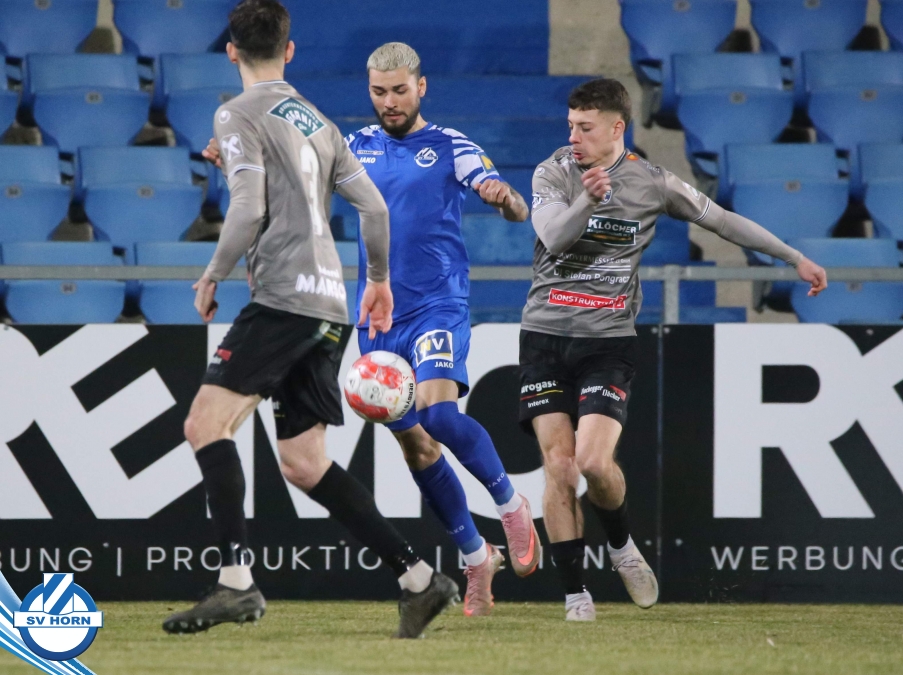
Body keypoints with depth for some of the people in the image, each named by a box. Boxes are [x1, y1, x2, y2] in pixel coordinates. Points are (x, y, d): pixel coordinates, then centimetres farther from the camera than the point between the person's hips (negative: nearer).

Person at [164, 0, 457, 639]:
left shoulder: (239, 116, -3)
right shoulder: (318, 122, 21)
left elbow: (248, 210, -13)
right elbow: (374, 207, 20)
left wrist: (212, 277, 0)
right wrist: (380, 279, 34)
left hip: (285, 296, -8)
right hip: (329, 307, 8)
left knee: (207, 422, -13)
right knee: (304, 462, 10)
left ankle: (237, 581, -27)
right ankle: (420, 579, 5)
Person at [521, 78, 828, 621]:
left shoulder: (652, 183, 1)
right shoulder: (553, 173, 0)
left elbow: (721, 220, 13)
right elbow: (553, 236, -17)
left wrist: (796, 258, 17)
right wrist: (588, 199, -36)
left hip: (609, 340, -1)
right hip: (546, 334, 1)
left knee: (594, 461, -17)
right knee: (559, 467, -8)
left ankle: (622, 545, 14)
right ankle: (575, 593, 2)